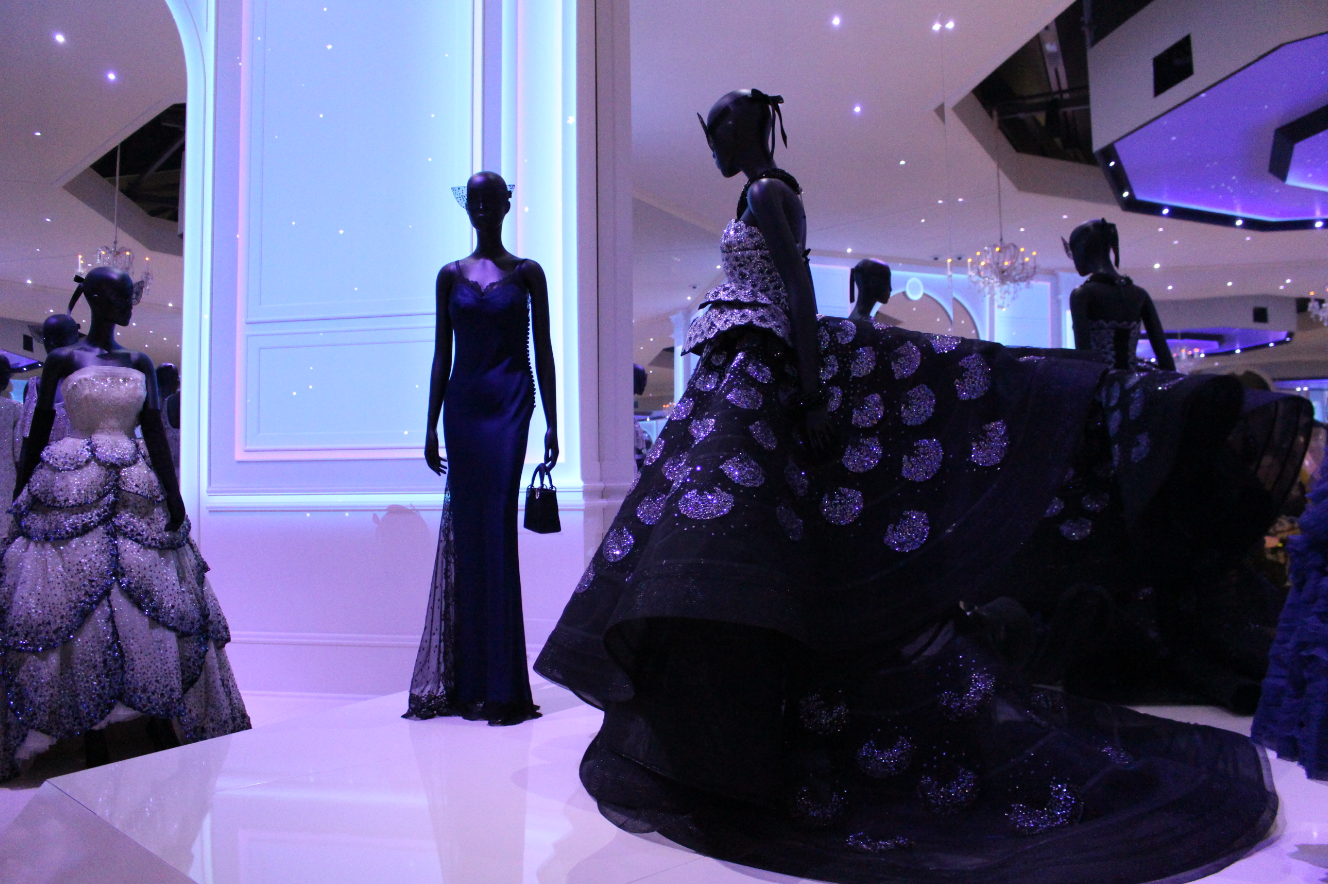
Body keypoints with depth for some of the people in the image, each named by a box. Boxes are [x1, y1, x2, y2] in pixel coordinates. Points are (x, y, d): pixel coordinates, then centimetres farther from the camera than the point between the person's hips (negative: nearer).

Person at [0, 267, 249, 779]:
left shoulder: (140, 365, 11)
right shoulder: (62, 360, 3)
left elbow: (156, 435, 8)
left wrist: (175, 501, 2)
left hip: (135, 495, 3)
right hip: (71, 493, -3)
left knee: (150, 604, 0)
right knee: (77, 604, -2)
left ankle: (162, 726, 7)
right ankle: (93, 742, 5)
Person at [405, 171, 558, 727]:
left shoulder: (527, 273, 7)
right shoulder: (451, 275, 13)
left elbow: (543, 352, 5)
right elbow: (442, 354, 12)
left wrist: (552, 425, -1)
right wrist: (431, 428, 8)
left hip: (509, 406, -3)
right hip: (462, 407, 3)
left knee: (497, 531, -9)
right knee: (466, 534, 2)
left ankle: (503, 686, -4)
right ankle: (470, 683, 10)